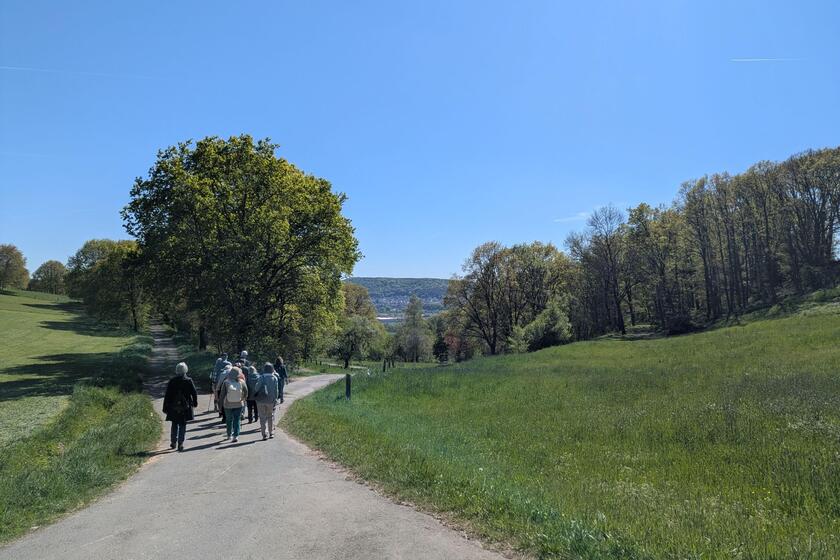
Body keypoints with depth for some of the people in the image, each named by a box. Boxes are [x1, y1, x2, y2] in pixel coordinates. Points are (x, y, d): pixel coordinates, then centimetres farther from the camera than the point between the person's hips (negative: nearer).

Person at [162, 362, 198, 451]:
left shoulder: (172, 381, -4)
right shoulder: (189, 381, -7)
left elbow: (167, 395, -2)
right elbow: (194, 393, -1)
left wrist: (165, 407, 4)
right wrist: (195, 403, 14)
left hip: (174, 408, 1)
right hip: (185, 408, -1)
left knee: (174, 425, 18)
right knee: (182, 425, 5)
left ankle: (173, 442, 21)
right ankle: (180, 444, 1)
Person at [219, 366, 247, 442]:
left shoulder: (226, 382, -16)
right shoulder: (241, 382, -13)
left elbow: (222, 394, -10)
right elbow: (246, 392, -1)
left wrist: (221, 402, 3)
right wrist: (243, 399, 16)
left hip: (228, 405, 0)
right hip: (239, 405, 0)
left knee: (229, 420, 18)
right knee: (236, 420, 8)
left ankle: (229, 435, 32)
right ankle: (236, 436, 1)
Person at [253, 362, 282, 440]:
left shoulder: (261, 377, -6)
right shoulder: (275, 378, -3)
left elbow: (256, 388, -11)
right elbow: (276, 390, -1)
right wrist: (275, 399, 6)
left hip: (261, 400, -1)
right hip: (270, 400, 1)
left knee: (262, 417, 5)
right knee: (270, 416, 17)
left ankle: (264, 435, 3)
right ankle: (271, 433, 20)